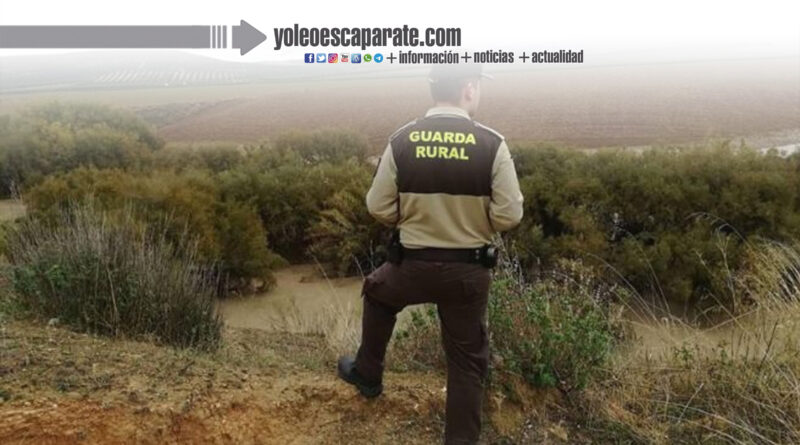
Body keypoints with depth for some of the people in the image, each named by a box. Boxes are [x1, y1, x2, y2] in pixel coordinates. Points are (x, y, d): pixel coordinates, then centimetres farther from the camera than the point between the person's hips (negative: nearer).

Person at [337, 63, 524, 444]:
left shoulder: (401, 141, -9)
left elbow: (379, 208, -3)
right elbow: (509, 216, -12)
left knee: (377, 294, 33)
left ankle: (367, 374, 46)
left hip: (413, 265, 1)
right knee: (467, 358, 16)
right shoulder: (492, 144, -13)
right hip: (470, 271, -1)